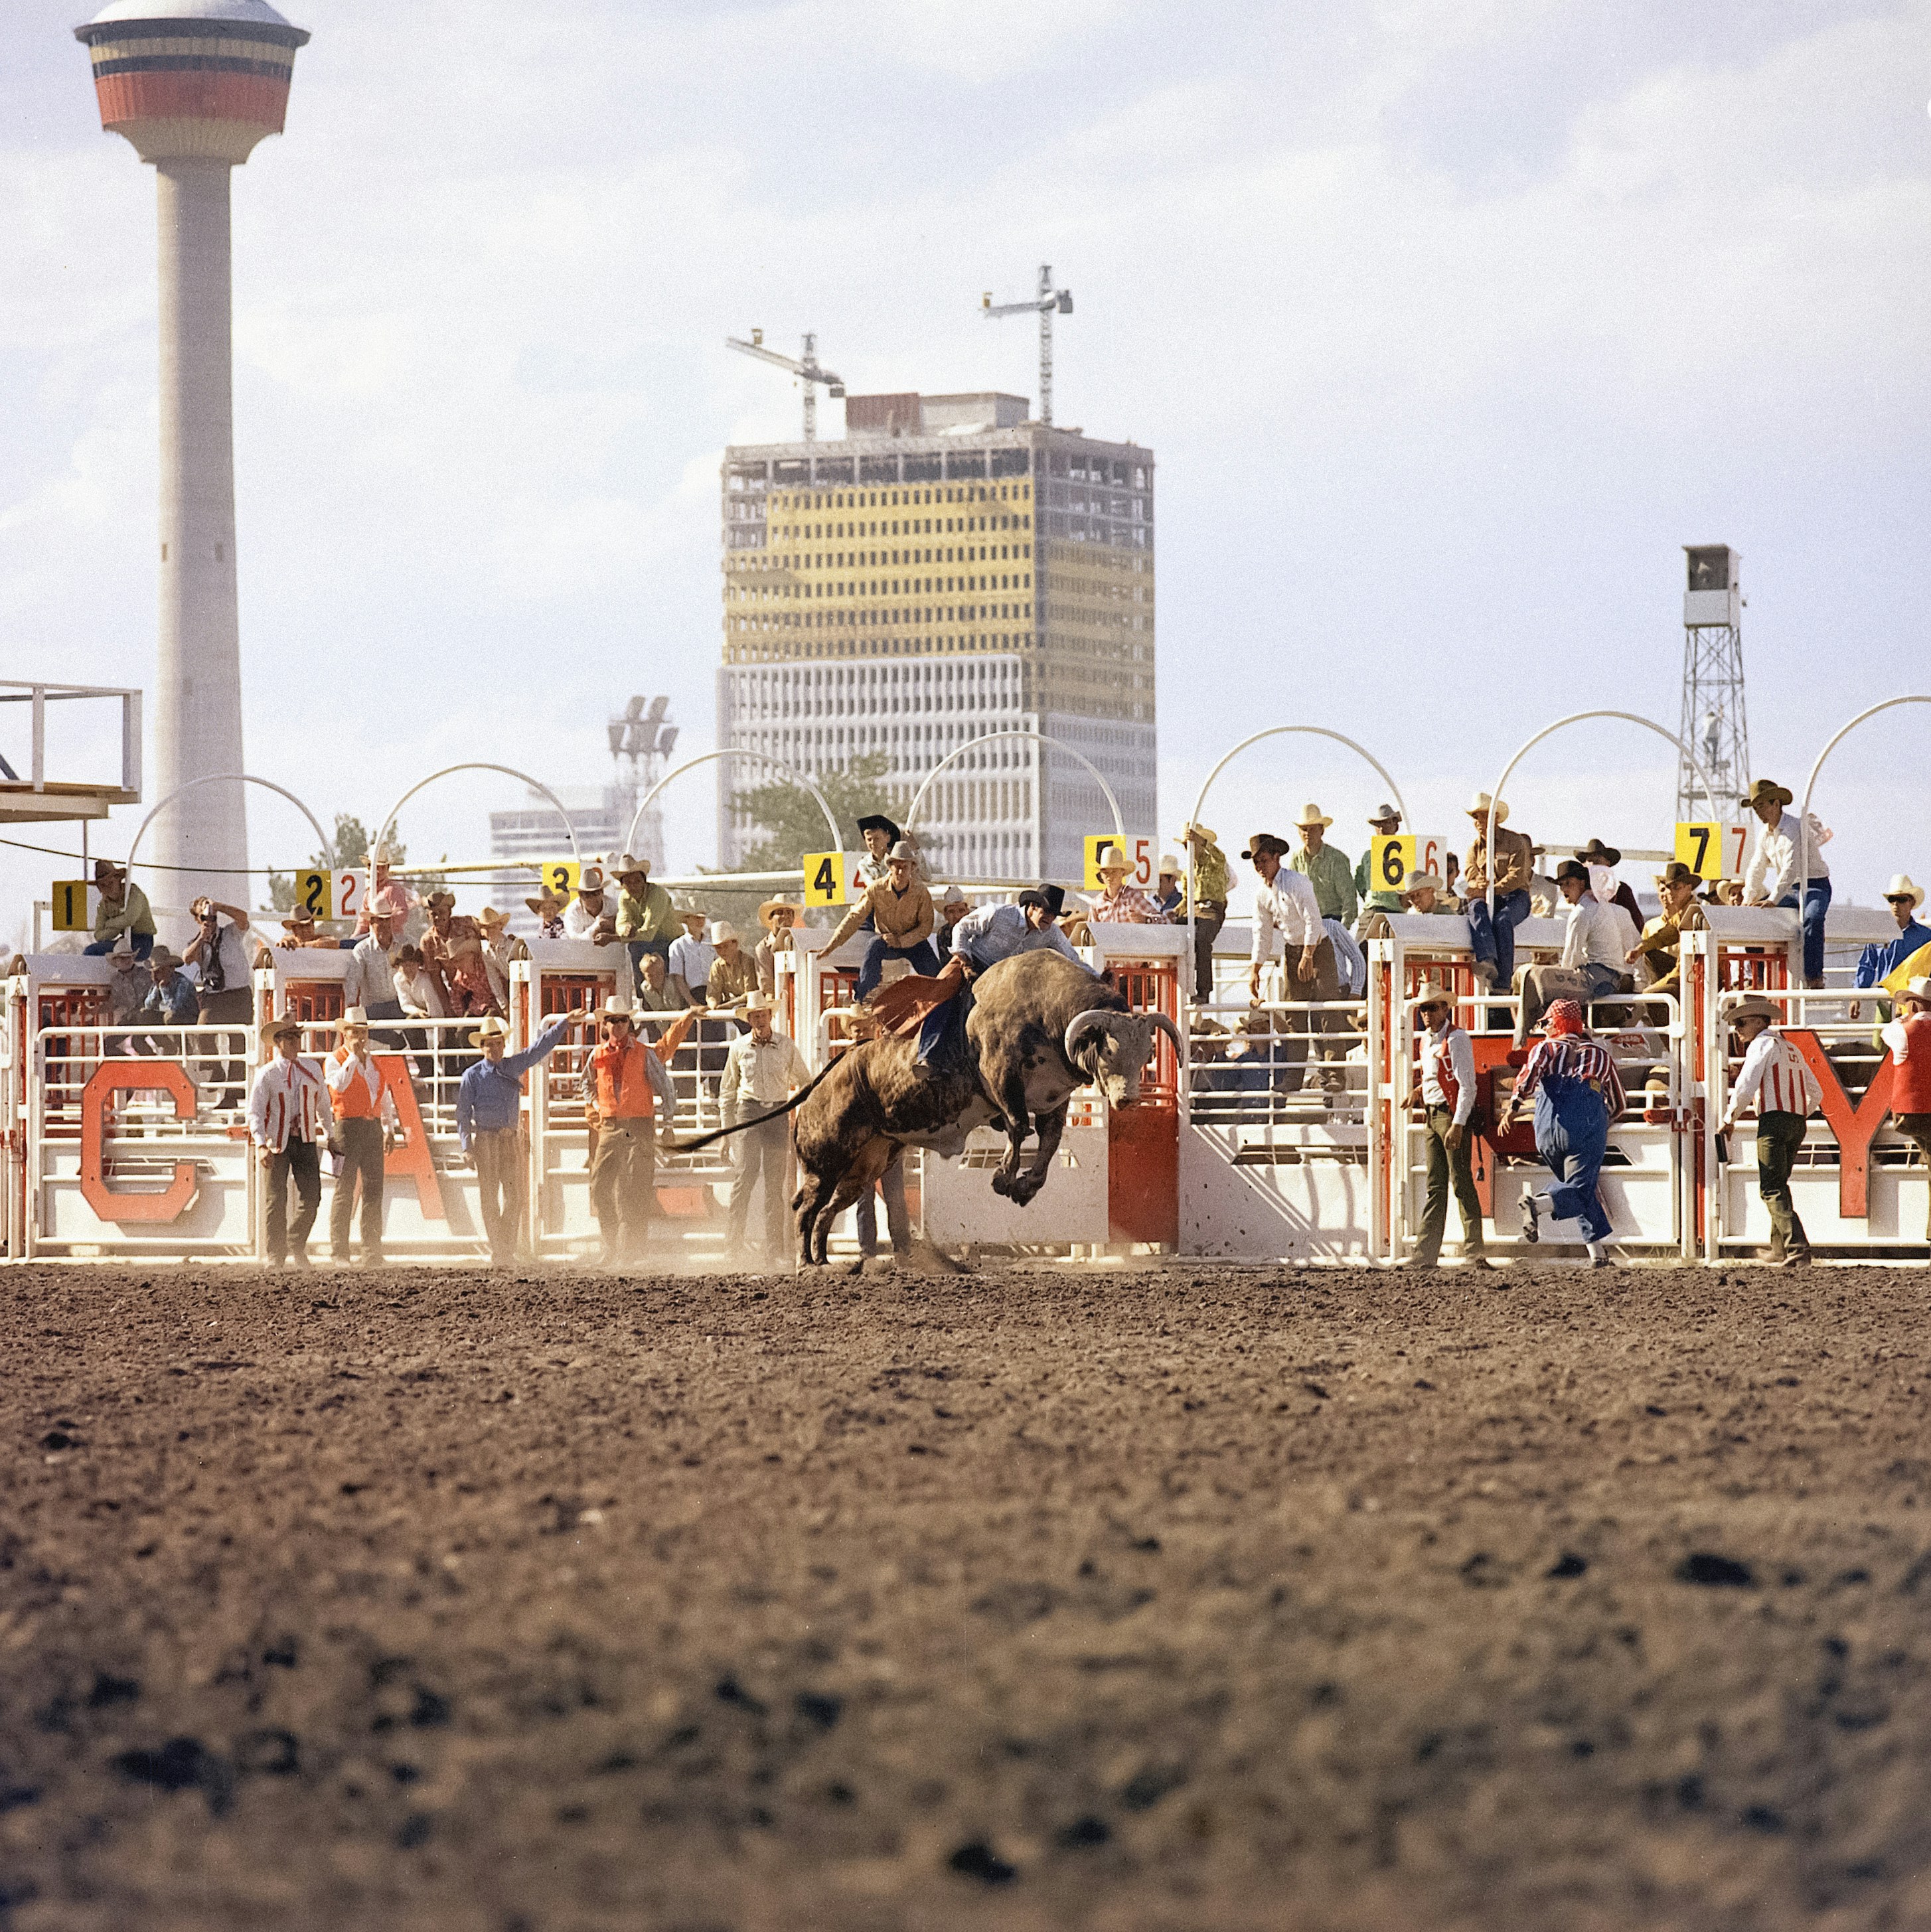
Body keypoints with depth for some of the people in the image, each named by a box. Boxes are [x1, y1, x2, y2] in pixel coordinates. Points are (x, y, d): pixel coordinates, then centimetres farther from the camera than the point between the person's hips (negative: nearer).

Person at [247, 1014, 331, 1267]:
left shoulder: (312, 1071, 9)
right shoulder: (267, 1075, -3)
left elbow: (324, 1108, 20)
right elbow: (255, 1112, -8)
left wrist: (331, 1136, 16)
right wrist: (262, 1146, -20)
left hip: (307, 1141, 3)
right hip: (277, 1142, -3)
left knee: (311, 1197, -1)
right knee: (277, 1200, -2)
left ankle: (297, 1245, 21)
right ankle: (276, 1254, 7)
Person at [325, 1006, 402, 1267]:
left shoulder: (375, 1063, 17)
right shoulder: (334, 1061, -2)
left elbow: (386, 1097, 25)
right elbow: (339, 1084, -23)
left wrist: (390, 1130, 20)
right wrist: (353, 1056, -18)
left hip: (373, 1128, 6)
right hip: (347, 1128, -6)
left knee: (374, 1192, 6)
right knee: (344, 1190, -6)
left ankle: (372, 1252, 9)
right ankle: (338, 1252, -4)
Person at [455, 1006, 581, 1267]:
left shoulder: (514, 1066, 10)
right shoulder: (472, 1076, 1)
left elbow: (539, 1049, 6)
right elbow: (463, 1113, 1)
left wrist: (564, 1023, -4)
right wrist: (467, 1146, -7)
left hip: (512, 1138, 3)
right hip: (485, 1139, -3)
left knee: (514, 1197, 0)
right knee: (490, 1197, -1)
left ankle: (507, 1249, 9)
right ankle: (497, 1252, 4)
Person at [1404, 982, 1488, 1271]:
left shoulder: (1457, 1038, -12)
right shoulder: (1426, 1039, 14)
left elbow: (1466, 1085, -16)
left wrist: (1458, 1125, -22)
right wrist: (1420, 1091, 9)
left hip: (1452, 1114, -9)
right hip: (1432, 1115, 9)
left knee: (1461, 1183, -8)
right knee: (1435, 1186, 9)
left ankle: (1474, 1251, -7)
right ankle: (1426, 1254, 9)